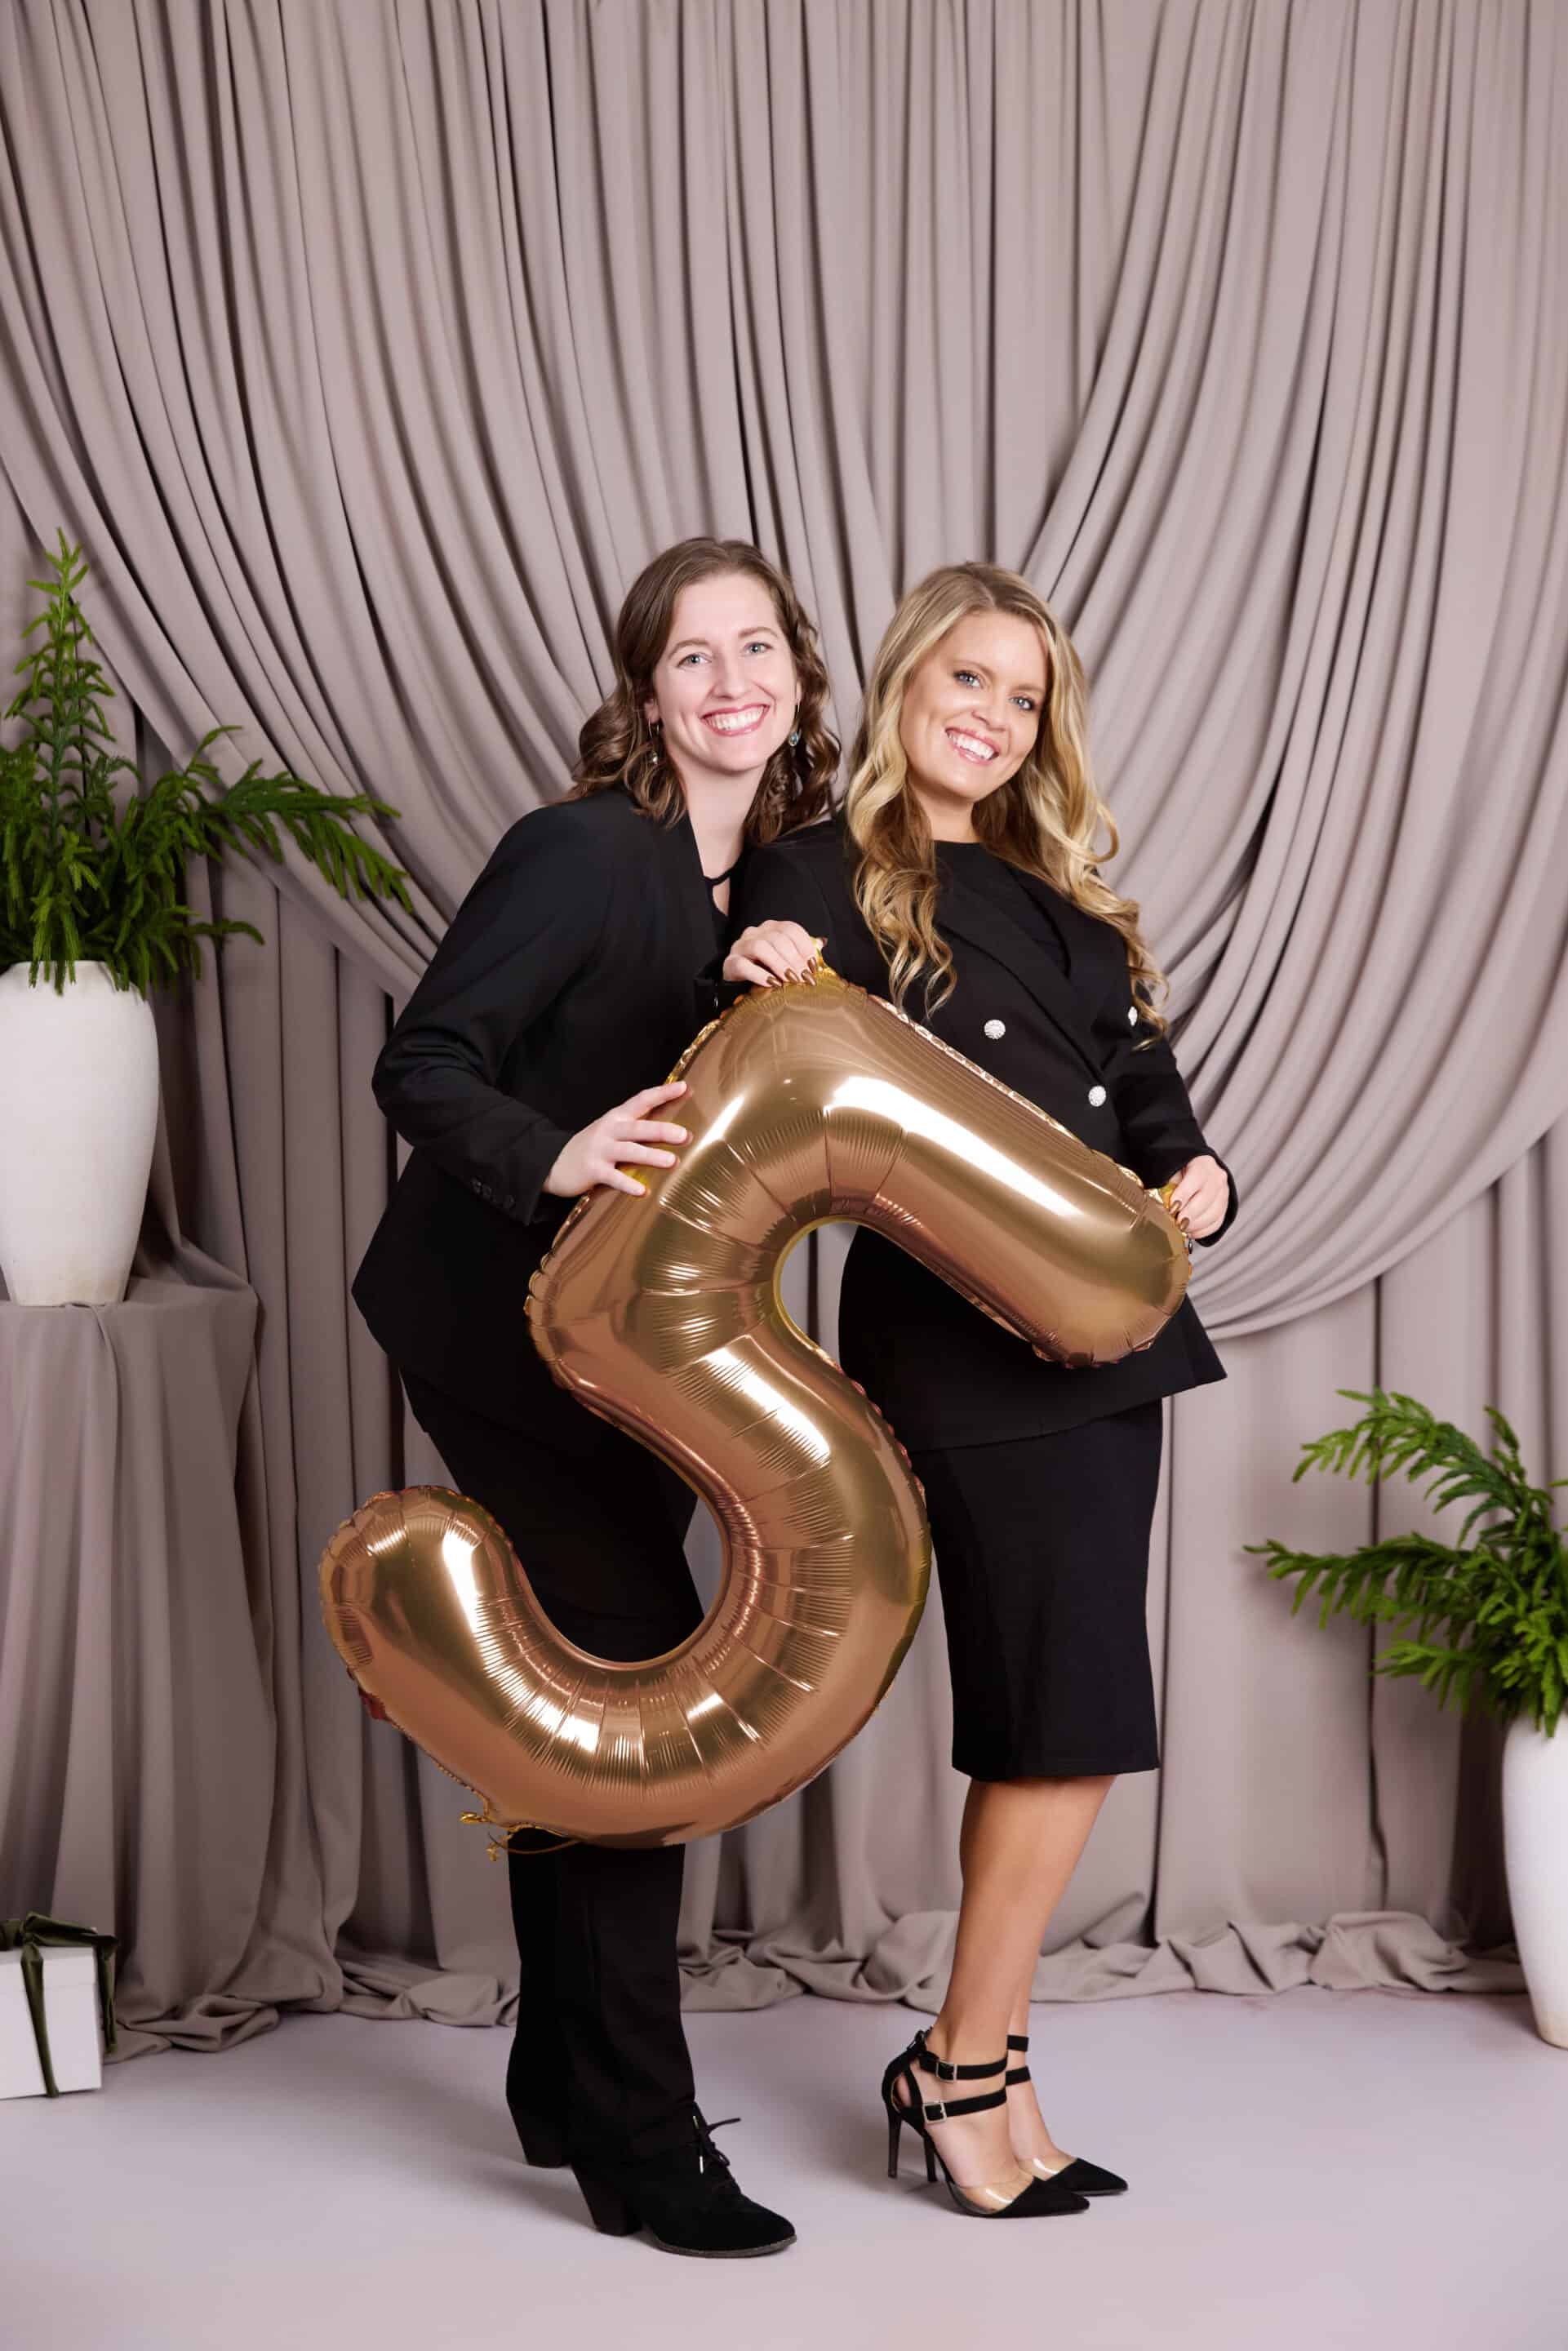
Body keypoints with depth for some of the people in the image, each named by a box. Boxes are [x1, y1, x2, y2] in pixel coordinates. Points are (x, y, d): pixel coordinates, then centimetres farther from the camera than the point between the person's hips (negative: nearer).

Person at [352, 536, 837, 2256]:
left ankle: (567, 2094, 30)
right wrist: (549, 1160, -36)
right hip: (496, 1321, -8)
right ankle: (639, 2146, 2)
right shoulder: (583, 854, -16)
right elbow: (421, 1066, -20)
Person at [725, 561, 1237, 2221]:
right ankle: (961, 2072, 11)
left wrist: (1199, 1188, -4)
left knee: (1051, 1729, 9)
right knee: (1071, 1722, -6)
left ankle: (979, 2067, 21)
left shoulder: (1061, 898, 19)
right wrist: (762, 979, -24)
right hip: (964, 1348, -7)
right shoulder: (819, 878, -1)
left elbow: (1147, 1092, 16)